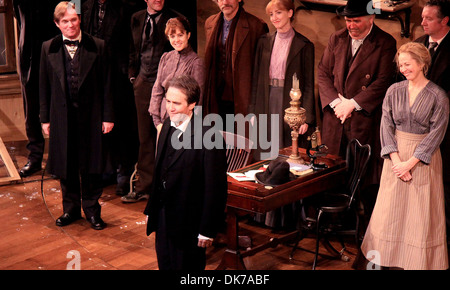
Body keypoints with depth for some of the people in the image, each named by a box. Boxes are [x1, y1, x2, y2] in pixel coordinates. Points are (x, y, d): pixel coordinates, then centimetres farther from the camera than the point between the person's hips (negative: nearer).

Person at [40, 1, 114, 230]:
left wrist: (107, 116, -3)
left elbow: (105, 84, 0)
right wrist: (45, 118, 3)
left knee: (91, 165, 6)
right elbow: (44, 86, 6)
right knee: (65, 166, 11)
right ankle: (71, 209, 27)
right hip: (62, 116, 2)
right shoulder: (48, 48, 4)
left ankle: (92, 209, 22)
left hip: (90, 115, -1)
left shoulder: (97, 46, -1)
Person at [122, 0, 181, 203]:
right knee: (145, 137, 11)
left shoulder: (173, 19, -5)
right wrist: (133, 75, 11)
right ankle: (144, 186, 21)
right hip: (143, 85, 5)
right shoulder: (137, 19, 11)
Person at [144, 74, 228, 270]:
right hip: (163, 218, 7)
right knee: (165, 265, 18)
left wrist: (207, 230, -16)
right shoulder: (168, 126, 3)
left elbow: (215, 188, -19)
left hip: (189, 224, -7)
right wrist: (151, 209, 14)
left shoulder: (209, 138, -22)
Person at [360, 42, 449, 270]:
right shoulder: (394, 91, 1)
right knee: (391, 210, 8)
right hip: (396, 155, 3)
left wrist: (410, 163, -15)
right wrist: (397, 160, -13)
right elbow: (386, 126, -2)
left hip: (424, 159, -3)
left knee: (421, 214, 4)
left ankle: (421, 262, 17)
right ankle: (388, 258, 21)